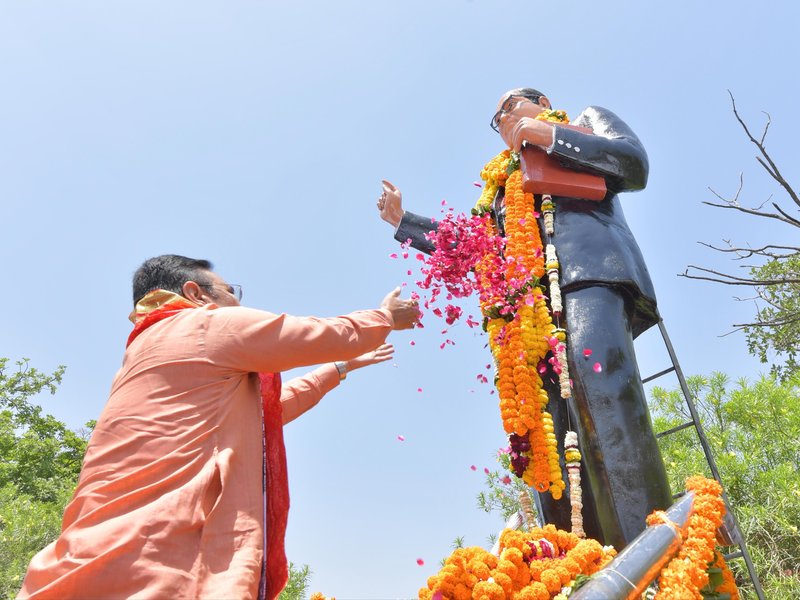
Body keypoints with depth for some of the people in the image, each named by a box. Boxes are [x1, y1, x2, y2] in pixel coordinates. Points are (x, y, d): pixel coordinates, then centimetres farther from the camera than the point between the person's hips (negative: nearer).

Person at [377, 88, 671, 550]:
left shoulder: (586, 121, 30)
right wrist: (402, 221, 28)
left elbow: (635, 164, 10)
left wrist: (550, 135, 3)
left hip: (590, 274, -5)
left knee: (600, 388, -30)